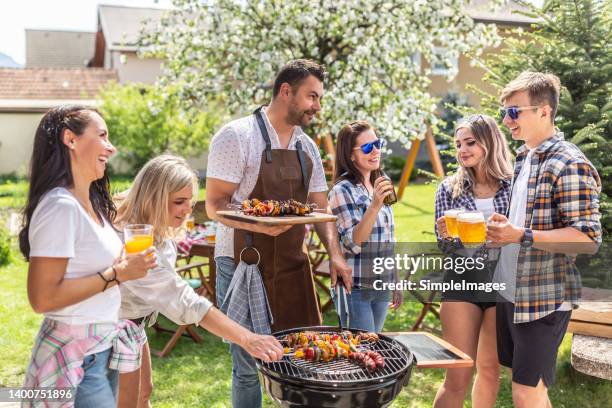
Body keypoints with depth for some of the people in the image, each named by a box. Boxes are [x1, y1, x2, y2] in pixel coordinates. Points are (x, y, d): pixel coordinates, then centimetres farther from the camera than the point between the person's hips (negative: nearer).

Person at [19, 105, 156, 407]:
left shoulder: (91, 202, 6)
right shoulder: (60, 206, -21)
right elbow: (42, 298, -24)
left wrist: (124, 264, 2)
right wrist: (117, 274, -20)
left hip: (103, 348, 9)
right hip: (76, 358, -9)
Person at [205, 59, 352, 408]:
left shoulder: (307, 147, 10)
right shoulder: (237, 136, -10)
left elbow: (320, 208, 13)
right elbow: (215, 205, -14)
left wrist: (335, 254, -2)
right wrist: (259, 225, -31)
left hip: (293, 265, 6)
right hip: (243, 264, -6)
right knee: (249, 364, 3)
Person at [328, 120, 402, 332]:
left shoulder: (380, 186, 8)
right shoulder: (342, 190, -13)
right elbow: (352, 244, -19)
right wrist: (375, 205, -29)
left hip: (382, 288, 7)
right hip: (355, 289, -7)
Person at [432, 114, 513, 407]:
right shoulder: (449, 188, 2)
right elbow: (443, 246, 3)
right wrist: (445, 236, -18)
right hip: (462, 281, -1)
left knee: (490, 368, 15)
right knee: (458, 376, 0)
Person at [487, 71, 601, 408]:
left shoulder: (569, 165, -16)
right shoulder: (523, 157, 11)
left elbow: (588, 237, -21)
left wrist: (521, 237, -29)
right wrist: (503, 228, 7)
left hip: (544, 298, -8)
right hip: (510, 292, 8)